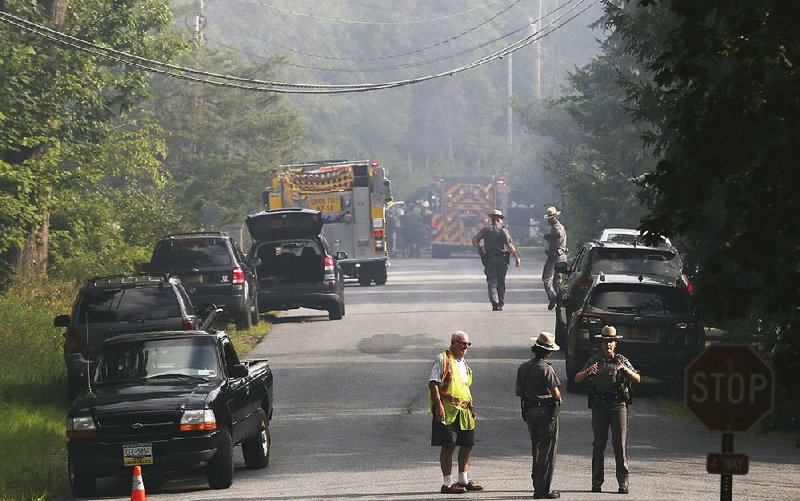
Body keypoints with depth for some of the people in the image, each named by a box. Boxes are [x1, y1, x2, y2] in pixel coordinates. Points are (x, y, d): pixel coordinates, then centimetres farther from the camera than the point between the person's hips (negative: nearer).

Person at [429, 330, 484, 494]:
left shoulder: (463, 363, 18)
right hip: (447, 411, -8)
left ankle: (463, 480, 24)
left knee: (467, 444, 11)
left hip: (463, 411, 8)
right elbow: (433, 384, -13)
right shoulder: (443, 360, -7)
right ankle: (447, 483, -1)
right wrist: (439, 405, -22)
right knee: (448, 446, -6)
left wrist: (471, 407, 22)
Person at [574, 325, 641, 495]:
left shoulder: (621, 361, 7)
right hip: (599, 405, 1)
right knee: (598, 444, 2)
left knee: (620, 443, -5)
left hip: (618, 404, -1)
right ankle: (597, 482, 5)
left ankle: (623, 482, -5)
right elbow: (577, 379, 6)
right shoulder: (594, 361, 11)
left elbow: (638, 379, 1)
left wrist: (625, 370, -18)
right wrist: (587, 372, -15)